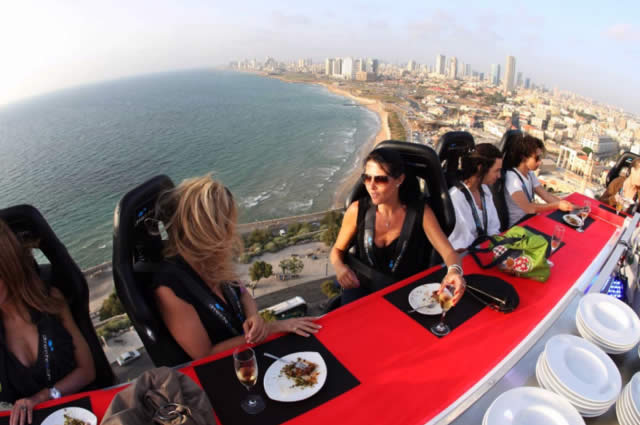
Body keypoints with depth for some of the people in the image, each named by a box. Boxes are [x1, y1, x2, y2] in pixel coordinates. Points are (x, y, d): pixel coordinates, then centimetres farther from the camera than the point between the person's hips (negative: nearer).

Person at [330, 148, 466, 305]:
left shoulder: (420, 212, -9)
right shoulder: (357, 210, -8)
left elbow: (448, 251, -13)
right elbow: (337, 250, 4)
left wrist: (454, 270, -37)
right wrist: (339, 268, -19)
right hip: (363, 289, 0)